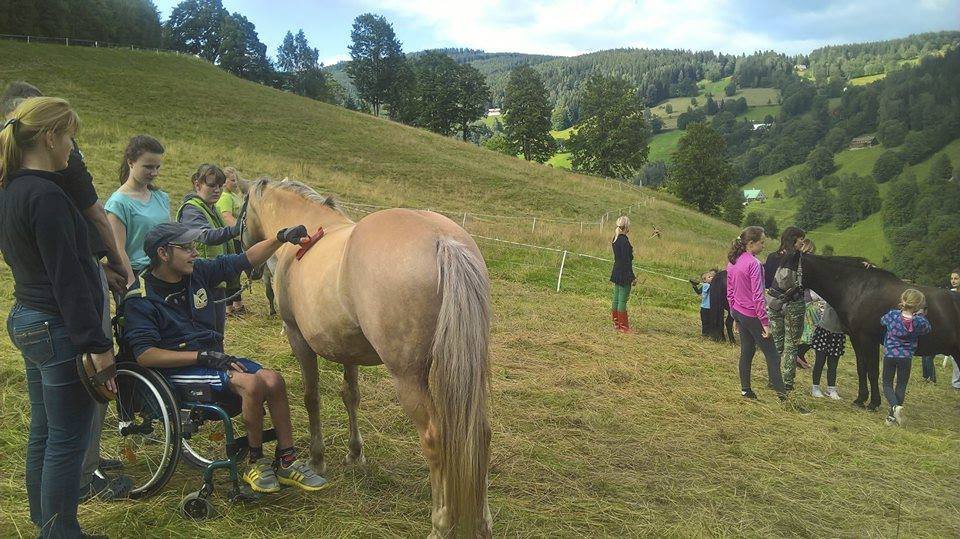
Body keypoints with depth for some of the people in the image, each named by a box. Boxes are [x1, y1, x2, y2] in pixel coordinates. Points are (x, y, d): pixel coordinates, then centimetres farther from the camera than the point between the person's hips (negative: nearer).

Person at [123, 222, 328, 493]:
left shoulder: (197, 271, 6)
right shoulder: (140, 298, -11)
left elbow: (245, 261, 9)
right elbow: (144, 354, -19)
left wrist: (281, 238, -4)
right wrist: (202, 356, -22)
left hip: (214, 356, 7)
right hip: (177, 369, -6)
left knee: (273, 379, -17)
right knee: (252, 383, -28)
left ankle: (286, 462, -6)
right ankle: (256, 463, -10)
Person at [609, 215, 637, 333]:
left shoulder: (615, 238, 9)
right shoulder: (624, 240, -18)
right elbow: (626, 260, -19)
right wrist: (632, 277, -16)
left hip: (617, 272, 9)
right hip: (624, 274, -9)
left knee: (616, 299, 13)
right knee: (623, 300, -4)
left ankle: (616, 323, 22)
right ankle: (623, 327, 1)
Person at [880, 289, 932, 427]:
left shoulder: (892, 315, -12)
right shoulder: (920, 322, -13)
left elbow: (882, 321, 11)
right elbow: (928, 329, 9)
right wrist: (921, 316, 11)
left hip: (889, 355, 0)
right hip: (906, 357, 0)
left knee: (887, 384, 11)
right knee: (901, 387, 12)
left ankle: (895, 406, -15)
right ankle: (892, 416, 13)